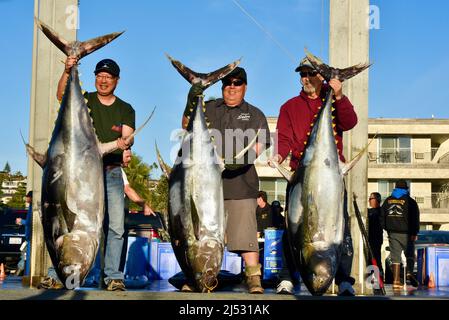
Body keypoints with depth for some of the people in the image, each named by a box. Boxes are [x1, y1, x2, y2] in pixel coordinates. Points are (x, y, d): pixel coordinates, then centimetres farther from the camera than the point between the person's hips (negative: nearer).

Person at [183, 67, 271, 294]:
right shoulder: (208, 109, 18)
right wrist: (191, 105, -11)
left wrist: (244, 157, -18)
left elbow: (260, 144, 2)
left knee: (245, 231, -8)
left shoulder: (254, 114, 14)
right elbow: (187, 127, 7)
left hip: (241, 183, -2)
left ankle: (253, 278, -3)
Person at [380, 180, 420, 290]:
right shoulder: (410, 201, -2)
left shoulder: (388, 200, 10)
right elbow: (415, 218, -7)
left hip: (392, 233, 3)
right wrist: (414, 233, -5)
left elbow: (382, 217, 12)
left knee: (395, 257, 4)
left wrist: (387, 229, 19)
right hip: (406, 233, -3)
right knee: (410, 255, 9)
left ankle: (396, 281, 0)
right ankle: (409, 272, -15)